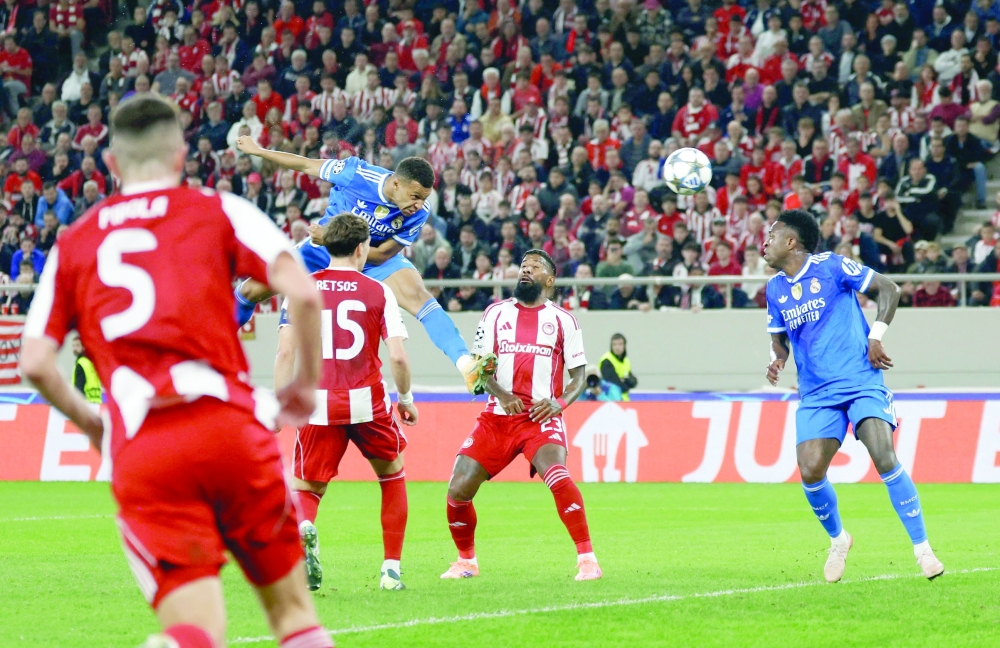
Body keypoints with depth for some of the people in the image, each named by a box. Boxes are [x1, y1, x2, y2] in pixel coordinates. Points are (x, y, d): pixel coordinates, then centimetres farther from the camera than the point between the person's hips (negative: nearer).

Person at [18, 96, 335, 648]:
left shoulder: (72, 243, 17)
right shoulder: (218, 211, 12)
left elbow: (34, 363, 10)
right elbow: (303, 292, -2)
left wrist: (88, 421, 28)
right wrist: (305, 382, 14)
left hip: (140, 453, 1)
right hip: (230, 426, -1)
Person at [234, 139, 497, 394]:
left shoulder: (418, 213, -27)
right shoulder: (357, 174, -30)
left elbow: (382, 255, -19)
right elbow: (306, 165, -14)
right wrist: (258, 151, -5)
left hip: (377, 260, -1)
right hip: (324, 251, 1)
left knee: (416, 295, -29)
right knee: (251, 291, 1)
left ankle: (468, 368, -43)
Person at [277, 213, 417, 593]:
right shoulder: (378, 292, 2)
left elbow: (285, 351, -3)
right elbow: (397, 356, -4)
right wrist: (405, 399, 11)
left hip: (317, 404, 0)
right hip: (366, 401, 0)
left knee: (306, 487, 8)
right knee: (392, 475, 22)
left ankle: (303, 526, -30)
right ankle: (392, 569, 19)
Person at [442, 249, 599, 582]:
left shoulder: (562, 319, 8)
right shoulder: (496, 313, 12)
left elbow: (579, 373, 7)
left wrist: (560, 402, -13)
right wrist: (501, 394, -13)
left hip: (541, 419, -3)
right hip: (497, 416, 3)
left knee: (558, 478, -30)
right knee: (458, 490, -6)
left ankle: (587, 558, -21)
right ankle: (466, 560, 19)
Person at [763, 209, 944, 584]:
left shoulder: (831, 267, -6)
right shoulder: (775, 289, 10)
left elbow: (889, 289, 0)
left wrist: (876, 335, -9)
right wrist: (777, 359, 2)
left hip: (862, 382, -5)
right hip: (816, 395, 5)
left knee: (885, 459, -21)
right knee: (810, 472, -12)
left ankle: (923, 550, -13)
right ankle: (838, 541, 16)